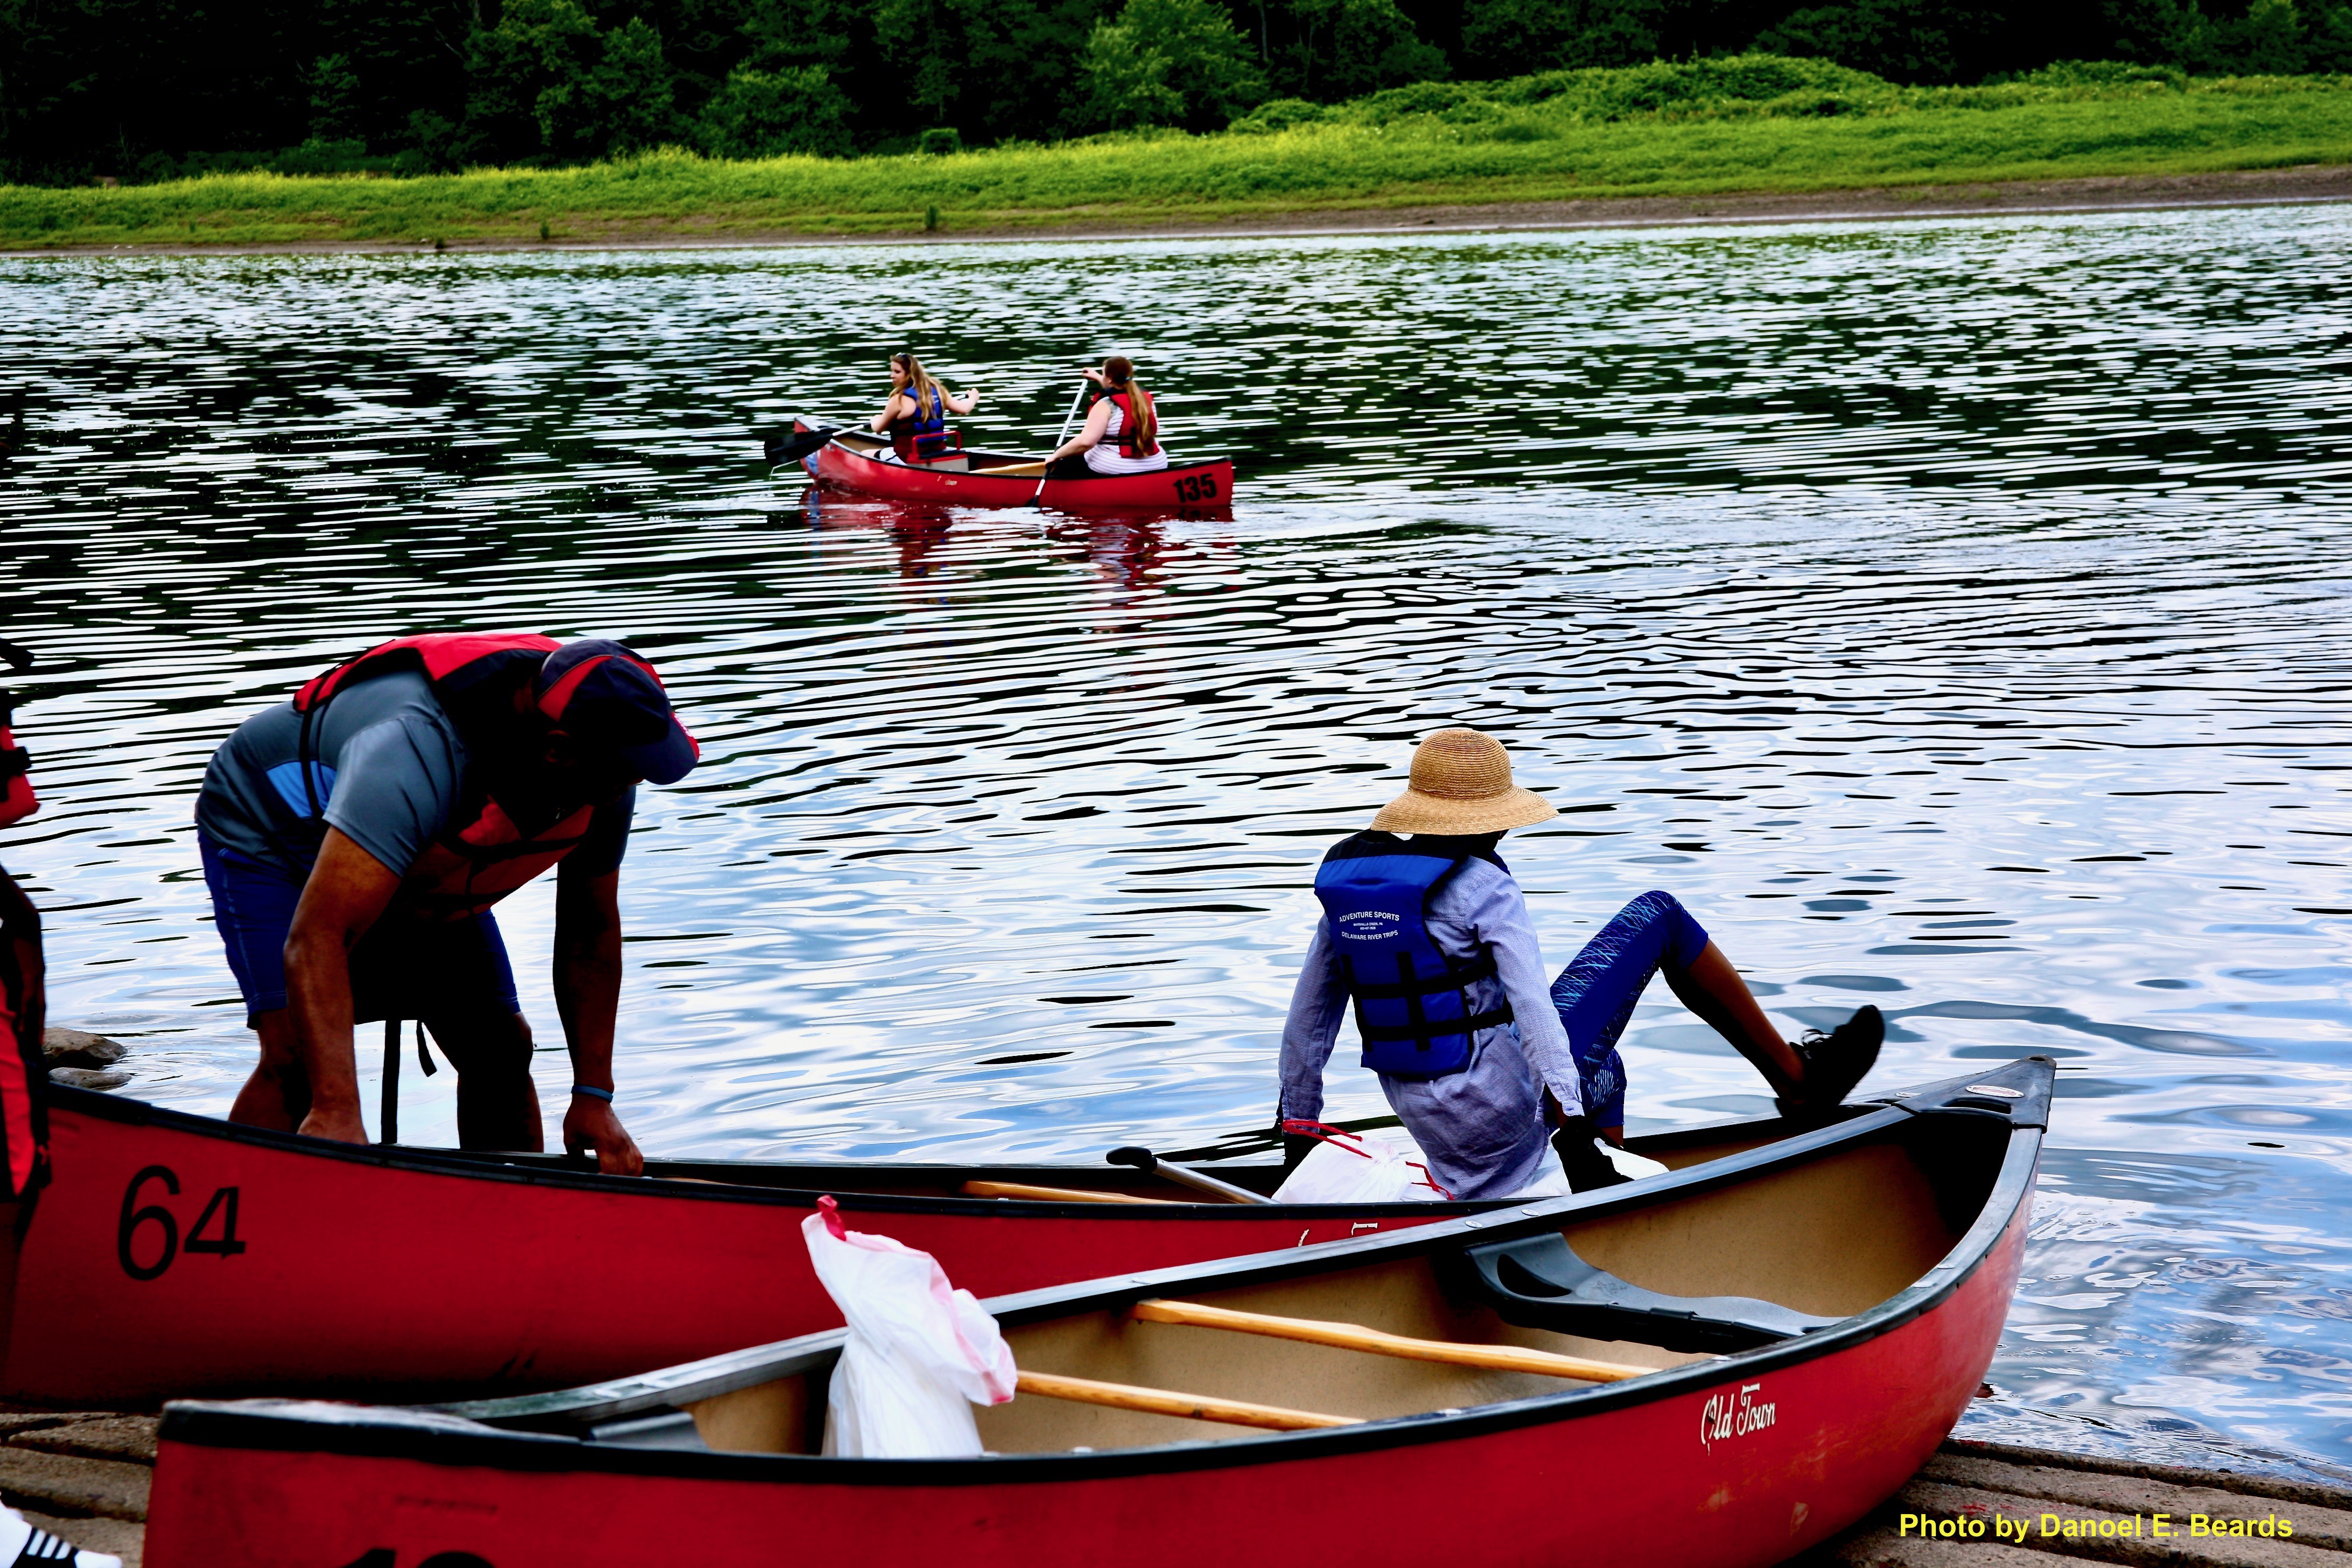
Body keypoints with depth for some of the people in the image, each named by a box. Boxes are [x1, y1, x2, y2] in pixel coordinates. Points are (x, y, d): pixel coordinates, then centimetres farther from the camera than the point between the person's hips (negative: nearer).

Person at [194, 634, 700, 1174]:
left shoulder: (606, 775, -22)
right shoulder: (420, 749, -46)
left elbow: (591, 934, -8)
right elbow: (315, 938, -52)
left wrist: (594, 1096, -13)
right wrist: (335, 1109, -60)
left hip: (420, 867, 7)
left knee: (501, 1049, 0)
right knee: (298, 1053, -25)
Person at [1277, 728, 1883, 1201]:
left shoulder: (1344, 878, 5)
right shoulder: (1482, 884, -14)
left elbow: (1309, 1012, 10)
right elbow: (1533, 1006, -25)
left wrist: (1298, 1129, 18)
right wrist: (1571, 1128, -31)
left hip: (1428, 1123, 7)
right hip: (1508, 1098, -7)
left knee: (1602, 1070, 38)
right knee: (1657, 916, 5)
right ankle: (1795, 1075, 11)